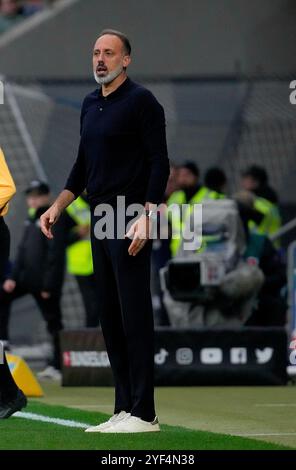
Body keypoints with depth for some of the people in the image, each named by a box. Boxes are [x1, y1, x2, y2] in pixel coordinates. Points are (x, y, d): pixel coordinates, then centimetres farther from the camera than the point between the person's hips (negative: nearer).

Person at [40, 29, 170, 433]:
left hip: (131, 223, -8)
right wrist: (58, 207, 16)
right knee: (110, 319, 8)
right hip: (100, 219, 8)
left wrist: (147, 217, -19)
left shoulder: (141, 101, -6)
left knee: (135, 317, -9)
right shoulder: (90, 104, 18)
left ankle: (143, 414, -9)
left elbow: (159, 162, -11)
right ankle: (123, 410, 12)